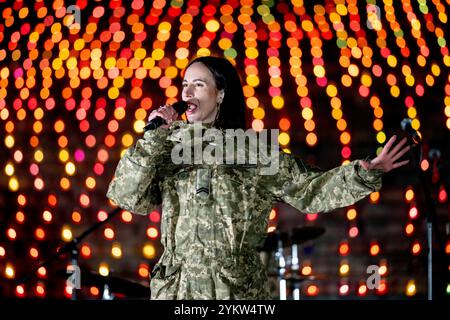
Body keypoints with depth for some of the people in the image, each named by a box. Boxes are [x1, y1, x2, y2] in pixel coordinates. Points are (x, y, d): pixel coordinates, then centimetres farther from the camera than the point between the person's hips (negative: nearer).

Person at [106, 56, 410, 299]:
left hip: (238, 292, -1)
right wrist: (154, 136, -9)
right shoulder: (168, 148, 6)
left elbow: (310, 190, 2)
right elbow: (128, 197, -4)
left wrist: (365, 174, -11)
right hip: (175, 290, 2)